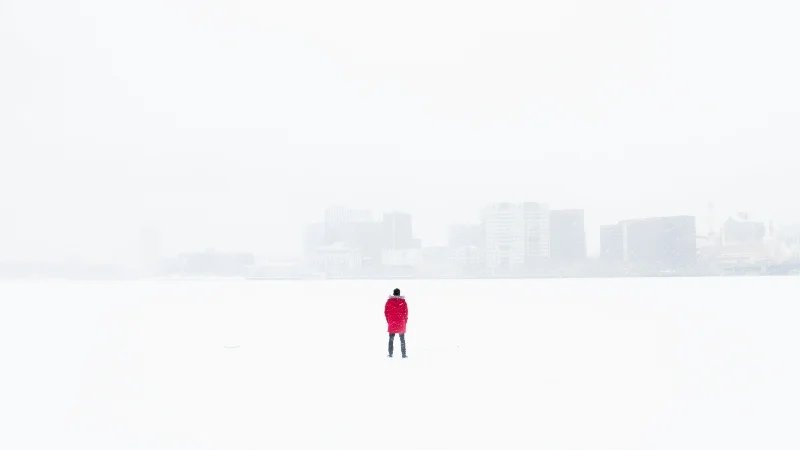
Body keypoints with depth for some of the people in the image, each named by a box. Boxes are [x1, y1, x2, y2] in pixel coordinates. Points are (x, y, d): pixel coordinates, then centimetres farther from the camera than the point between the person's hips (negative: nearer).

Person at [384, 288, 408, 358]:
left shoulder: (389, 301, 0)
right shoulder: (403, 301, -3)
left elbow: (386, 311, 2)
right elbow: (406, 312, -2)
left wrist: (388, 320, 11)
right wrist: (405, 321, 9)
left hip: (391, 323, 1)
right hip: (401, 323, -1)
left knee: (391, 339, 7)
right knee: (402, 339, 6)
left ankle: (390, 354, 4)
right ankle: (403, 354, 3)